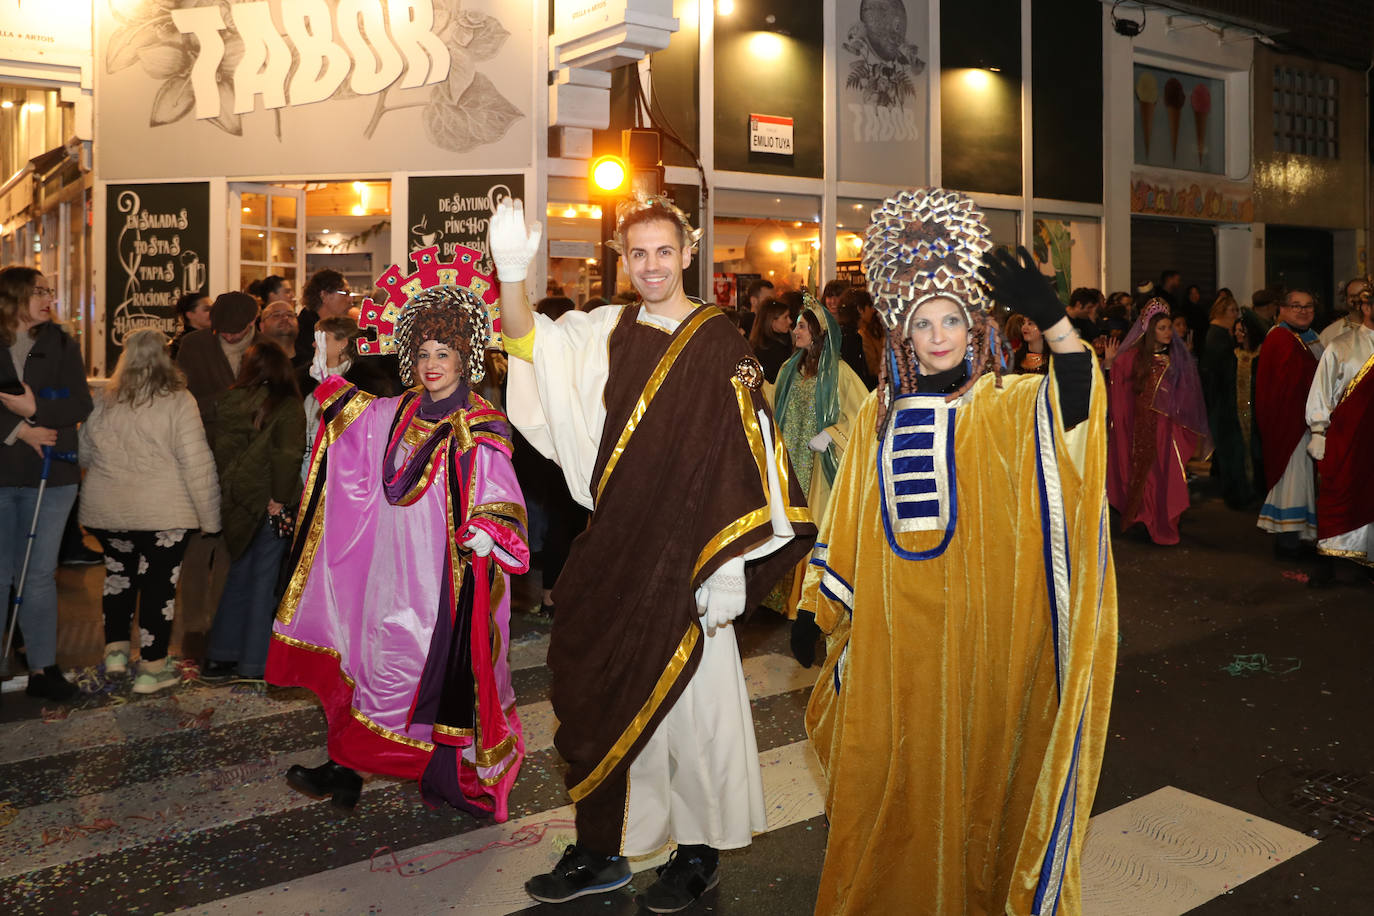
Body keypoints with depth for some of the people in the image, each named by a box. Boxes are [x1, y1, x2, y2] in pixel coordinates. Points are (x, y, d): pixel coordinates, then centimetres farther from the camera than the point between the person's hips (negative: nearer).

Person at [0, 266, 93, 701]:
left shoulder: (61, 345, 6)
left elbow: (81, 404, -3)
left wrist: (36, 409, -17)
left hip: (50, 474, 1)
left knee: (39, 575, 5)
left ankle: (42, 667, 12)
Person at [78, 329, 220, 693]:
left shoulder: (103, 401, 3)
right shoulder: (177, 401, -10)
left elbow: (84, 455, 14)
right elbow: (197, 463, -13)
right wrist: (209, 516, -7)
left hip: (106, 511, 4)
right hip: (163, 513, -4)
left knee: (119, 571, 23)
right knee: (159, 582, 5)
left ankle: (116, 649, 25)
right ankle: (152, 668, 12)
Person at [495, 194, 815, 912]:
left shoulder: (720, 346, -5)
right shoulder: (604, 334, 7)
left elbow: (746, 466, -8)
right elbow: (528, 343, -6)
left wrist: (728, 573, -13)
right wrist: (511, 272, -26)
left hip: (684, 561, -4)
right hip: (610, 557, 4)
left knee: (686, 704, 6)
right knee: (600, 698, 11)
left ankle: (699, 853, 26)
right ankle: (600, 852, 29)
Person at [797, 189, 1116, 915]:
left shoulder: (1009, 408, -2)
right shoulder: (883, 413, 6)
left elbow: (1081, 393, -24)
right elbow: (848, 527, 9)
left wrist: (1049, 317, -37)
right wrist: (820, 609, 8)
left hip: (978, 624, -2)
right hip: (892, 629, 2)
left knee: (972, 762, 10)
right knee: (895, 770, 12)